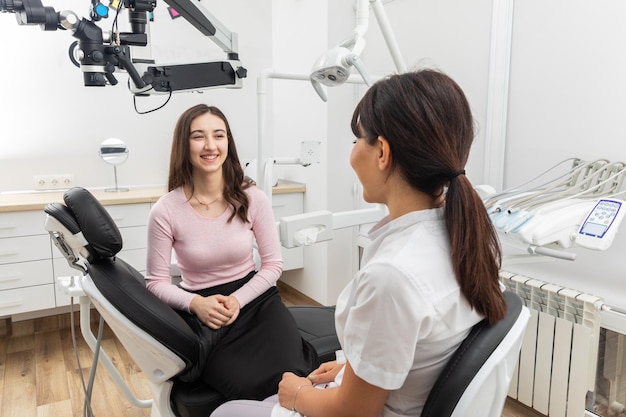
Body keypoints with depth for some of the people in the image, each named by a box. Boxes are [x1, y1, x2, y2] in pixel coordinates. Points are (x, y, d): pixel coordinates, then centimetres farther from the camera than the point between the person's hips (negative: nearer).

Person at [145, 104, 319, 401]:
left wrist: (237, 300, -15)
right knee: (249, 387, -23)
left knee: (288, 378, -22)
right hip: (201, 310, -1)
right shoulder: (165, 211, -11)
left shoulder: (253, 199, -8)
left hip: (254, 298, 1)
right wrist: (196, 303, -21)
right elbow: (156, 281, -3)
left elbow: (273, 264, 0)